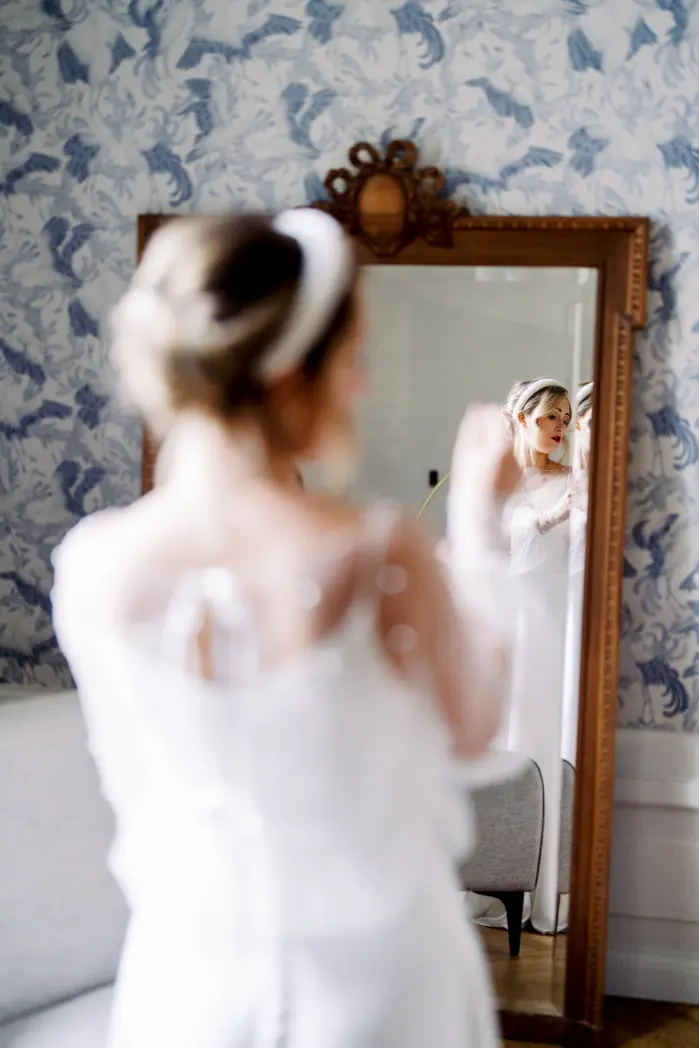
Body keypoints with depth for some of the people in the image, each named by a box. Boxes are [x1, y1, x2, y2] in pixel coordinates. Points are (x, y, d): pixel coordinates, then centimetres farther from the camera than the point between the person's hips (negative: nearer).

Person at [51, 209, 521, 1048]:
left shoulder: (91, 568, -18)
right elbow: (472, 729, -8)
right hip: (371, 959, -1)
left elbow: (128, 775, -2)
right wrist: (479, 520, -2)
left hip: (193, 963, 2)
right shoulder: (380, 556, -27)